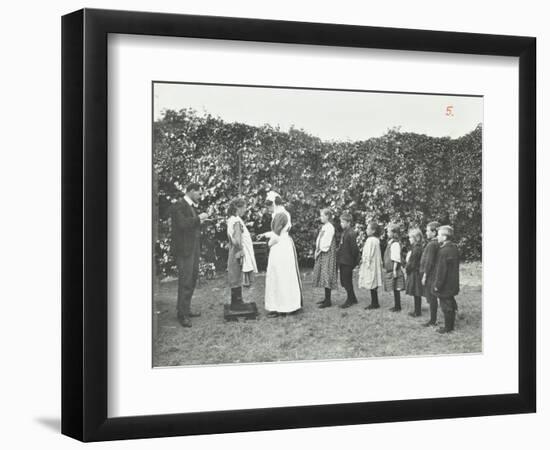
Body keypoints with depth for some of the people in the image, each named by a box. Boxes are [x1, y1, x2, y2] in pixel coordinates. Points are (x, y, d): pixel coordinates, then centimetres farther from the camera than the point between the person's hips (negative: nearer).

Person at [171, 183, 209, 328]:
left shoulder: (192, 207, 19)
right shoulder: (178, 206, -10)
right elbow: (182, 224, -24)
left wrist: (201, 221, 8)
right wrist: (198, 218, -17)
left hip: (194, 249, 9)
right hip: (184, 250, -9)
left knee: (192, 280, 12)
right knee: (185, 282, -8)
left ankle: (186, 310, 21)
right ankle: (182, 315, -5)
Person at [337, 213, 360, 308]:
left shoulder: (351, 233, -17)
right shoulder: (344, 232, 13)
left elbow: (354, 248, -18)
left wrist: (355, 260, -13)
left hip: (347, 261, -9)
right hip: (342, 261, 10)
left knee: (347, 281, -1)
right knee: (344, 281, 14)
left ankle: (350, 300, 10)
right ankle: (352, 299, 25)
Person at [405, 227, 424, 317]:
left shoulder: (417, 248, -19)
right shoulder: (414, 247, 12)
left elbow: (412, 262, -20)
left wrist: (407, 268, -8)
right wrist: (407, 267, 7)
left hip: (415, 272, -10)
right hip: (413, 273, 10)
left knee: (416, 294, -3)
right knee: (416, 293, 15)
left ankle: (418, 312, 3)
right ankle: (417, 310, 21)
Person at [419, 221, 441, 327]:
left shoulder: (432, 245, -19)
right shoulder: (437, 244, 10)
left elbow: (429, 262, -19)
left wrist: (424, 276, -15)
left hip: (430, 275, -9)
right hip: (434, 275, 9)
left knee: (431, 298, -2)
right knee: (432, 299, 15)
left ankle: (433, 321, 4)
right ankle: (433, 319, 21)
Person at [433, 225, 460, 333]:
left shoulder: (444, 251, -23)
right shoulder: (454, 247, 5)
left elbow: (441, 270, -22)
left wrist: (437, 285, -16)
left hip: (445, 285, -9)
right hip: (453, 284, 9)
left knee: (446, 305, 1)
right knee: (451, 304, 18)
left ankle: (448, 327, 9)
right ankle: (451, 325, 28)